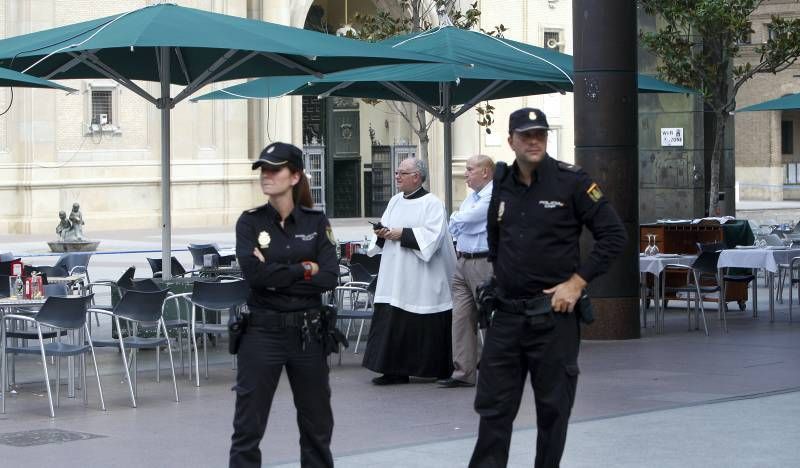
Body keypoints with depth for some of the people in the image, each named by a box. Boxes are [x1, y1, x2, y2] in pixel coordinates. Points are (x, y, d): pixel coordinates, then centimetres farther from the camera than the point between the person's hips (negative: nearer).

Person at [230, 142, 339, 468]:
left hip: (307, 332, 2)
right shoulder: (250, 222, -1)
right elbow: (253, 273, -17)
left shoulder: (316, 221, 2)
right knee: (248, 427, 0)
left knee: (317, 424, 12)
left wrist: (276, 276, -13)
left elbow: (329, 278, -9)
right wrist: (304, 269, -11)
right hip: (262, 331, -2)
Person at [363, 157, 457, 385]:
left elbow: (433, 235, -18)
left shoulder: (432, 204, -7)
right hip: (396, 277, 6)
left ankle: (443, 371, 11)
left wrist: (403, 234, -17)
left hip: (422, 280, -6)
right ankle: (395, 370, 4)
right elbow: (384, 227, 20)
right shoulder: (395, 201, 15)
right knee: (392, 322, 0)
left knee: (428, 326, -1)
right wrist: (382, 233, -3)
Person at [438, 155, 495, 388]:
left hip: (483, 263, -9)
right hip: (463, 262, 9)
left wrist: (456, 218, 7)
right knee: (461, 317, 5)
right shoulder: (471, 196, 20)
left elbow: (462, 220, -13)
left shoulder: (493, 197, -10)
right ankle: (463, 373, 7)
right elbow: (454, 228, 23)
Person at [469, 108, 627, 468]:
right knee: (493, 406, 5)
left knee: (552, 409, 5)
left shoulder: (571, 181, -7)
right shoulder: (503, 185, 8)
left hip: (553, 313, -4)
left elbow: (614, 235, -8)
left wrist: (577, 282, -12)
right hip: (507, 313, 4)